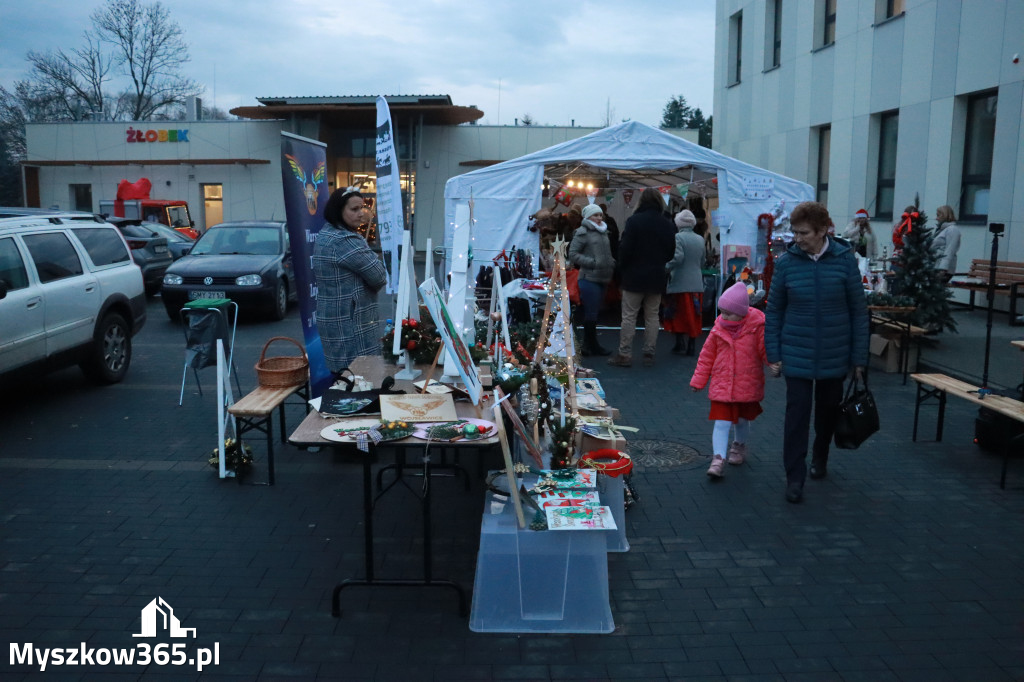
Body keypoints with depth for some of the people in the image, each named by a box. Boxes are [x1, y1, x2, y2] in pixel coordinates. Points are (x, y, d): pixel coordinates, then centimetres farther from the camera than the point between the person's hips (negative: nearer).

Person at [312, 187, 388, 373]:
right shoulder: (345, 241, -20)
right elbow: (378, 276, -17)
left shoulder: (326, 234, 13)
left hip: (333, 317, 10)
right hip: (350, 322, -10)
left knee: (343, 372, 15)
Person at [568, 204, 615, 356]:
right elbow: (572, 254, -11)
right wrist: (593, 263, -16)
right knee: (591, 313, -4)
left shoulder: (603, 232, 18)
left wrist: (612, 263, 9)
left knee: (594, 313, 13)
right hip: (589, 279, -8)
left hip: (602, 279, 8)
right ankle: (591, 346, 5)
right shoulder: (583, 233, -6)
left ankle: (589, 346, 20)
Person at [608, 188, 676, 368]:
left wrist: (622, 269, 1)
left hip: (634, 276, -4)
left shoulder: (634, 221, -12)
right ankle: (649, 354, 12)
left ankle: (624, 354, 1)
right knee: (652, 316, 10)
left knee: (629, 316, 0)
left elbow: (625, 249, -13)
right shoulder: (666, 224, 4)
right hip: (656, 278, 4)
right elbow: (671, 252, 11)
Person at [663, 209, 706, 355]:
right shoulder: (700, 240, 8)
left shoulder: (678, 237, -11)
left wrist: (666, 268, -11)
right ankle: (691, 347, 14)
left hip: (680, 284, -5)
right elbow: (702, 262, 15)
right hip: (697, 284, 6)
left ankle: (681, 346, 7)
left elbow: (677, 257, -23)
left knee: (680, 317, 3)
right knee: (694, 317, 10)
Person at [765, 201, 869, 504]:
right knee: (796, 414, -2)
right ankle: (794, 477, 7)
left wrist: (859, 357, -2)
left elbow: (858, 311, -3)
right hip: (796, 355, -1)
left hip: (834, 355, 1)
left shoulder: (844, 260, -8)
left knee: (827, 411, 17)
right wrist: (773, 354, -3)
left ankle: (820, 458, 41)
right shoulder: (786, 262, -8)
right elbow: (774, 311, -1)